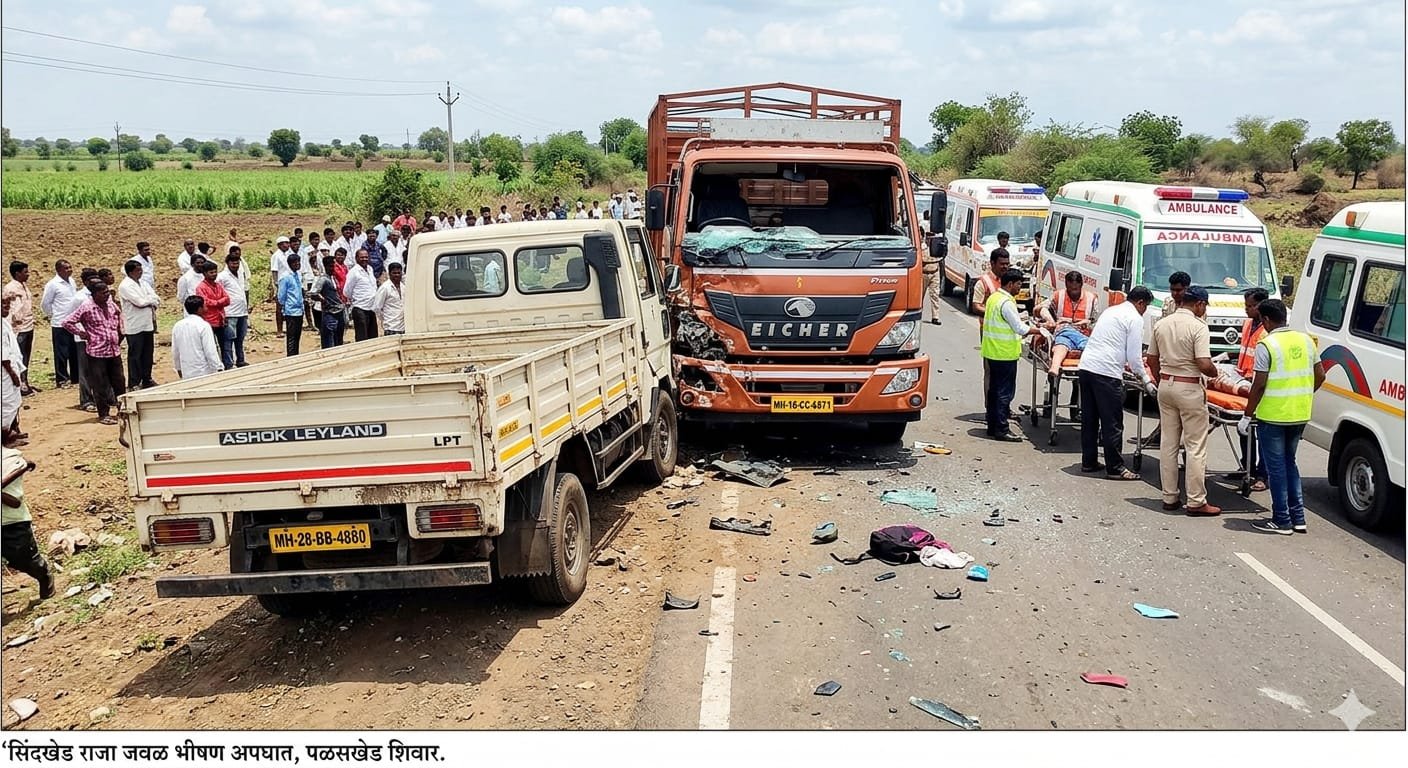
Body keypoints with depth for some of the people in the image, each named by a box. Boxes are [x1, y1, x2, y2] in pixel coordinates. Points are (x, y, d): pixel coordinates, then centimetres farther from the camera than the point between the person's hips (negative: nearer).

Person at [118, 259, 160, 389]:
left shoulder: (143, 283, 12)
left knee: (148, 353, 12)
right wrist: (151, 300, -4)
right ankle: (134, 383, 8)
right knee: (135, 355, 1)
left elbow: (157, 300, 6)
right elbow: (140, 302, -22)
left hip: (148, 324, 7)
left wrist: (146, 301, -13)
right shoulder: (125, 286, -12)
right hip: (135, 326, -7)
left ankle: (147, 380, 23)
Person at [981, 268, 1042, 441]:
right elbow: (1019, 328, -17)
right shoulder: (1006, 303, -19)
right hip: (1005, 354, -10)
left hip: (992, 352, 10)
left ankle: (992, 426, 20)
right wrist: (1039, 331, -7)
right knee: (1005, 392, -5)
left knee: (994, 389, 14)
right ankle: (1001, 429, -3)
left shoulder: (993, 298, 11)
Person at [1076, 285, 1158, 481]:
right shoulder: (1135, 318, -2)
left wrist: (1124, 362, 45)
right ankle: (1115, 468, 2)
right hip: (1106, 372, -8)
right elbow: (1134, 355, -5)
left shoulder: (1111, 311, 23)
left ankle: (1089, 462, 22)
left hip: (1085, 366, 8)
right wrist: (1146, 380, 6)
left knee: (1089, 418, 14)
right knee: (1112, 422, -2)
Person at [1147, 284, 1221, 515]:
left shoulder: (1161, 324, 6)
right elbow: (1204, 365, -20)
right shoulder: (1198, 326, -13)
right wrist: (1215, 373, 1)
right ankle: (1196, 502, 3)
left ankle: (1169, 498, 16)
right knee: (1195, 446, 1)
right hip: (1189, 388, -6)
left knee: (1168, 444, 11)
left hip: (1165, 385, 6)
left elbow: (1152, 360, 12)